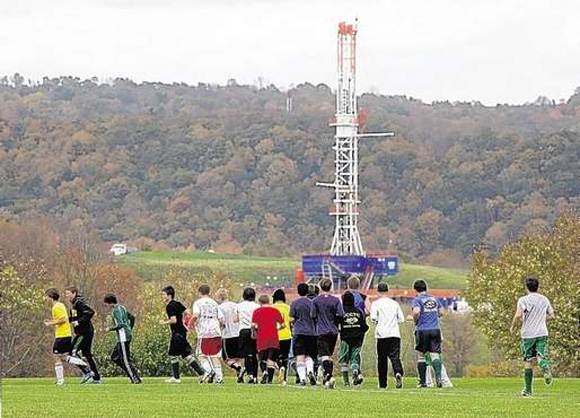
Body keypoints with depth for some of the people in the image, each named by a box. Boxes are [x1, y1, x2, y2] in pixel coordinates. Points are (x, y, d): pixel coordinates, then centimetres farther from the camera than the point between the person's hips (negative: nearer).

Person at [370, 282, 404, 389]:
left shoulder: (376, 303, 2)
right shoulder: (395, 303, 12)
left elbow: (373, 318, -9)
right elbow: (401, 319, 11)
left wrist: (376, 320, 13)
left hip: (382, 335, -2)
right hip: (395, 334, 2)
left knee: (382, 359, 7)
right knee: (395, 356, -5)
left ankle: (383, 384, 9)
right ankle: (398, 373, -35)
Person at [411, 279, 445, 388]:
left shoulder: (417, 300, -4)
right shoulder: (434, 299, 14)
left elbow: (416, 311, -21)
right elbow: (441, 312, 19)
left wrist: (415, 320, -2)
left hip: (422, 330, -4)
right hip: (435, 329, 4)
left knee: (420, 356, 9)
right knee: (435, 355, -1)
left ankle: (423, 382, 9)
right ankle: (438, 377, -24)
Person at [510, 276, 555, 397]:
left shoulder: (523, 300, -5)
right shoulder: (544, 299, 9)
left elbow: (518, 315, -17)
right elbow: (552, 315, 13)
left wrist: (513, 327, 0)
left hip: (528, 334, -2)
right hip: (542, 333, 2)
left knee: (528, 362, 6)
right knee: (541, 356, 0)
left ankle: (527, 390, 11)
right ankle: (546, 368, -37)